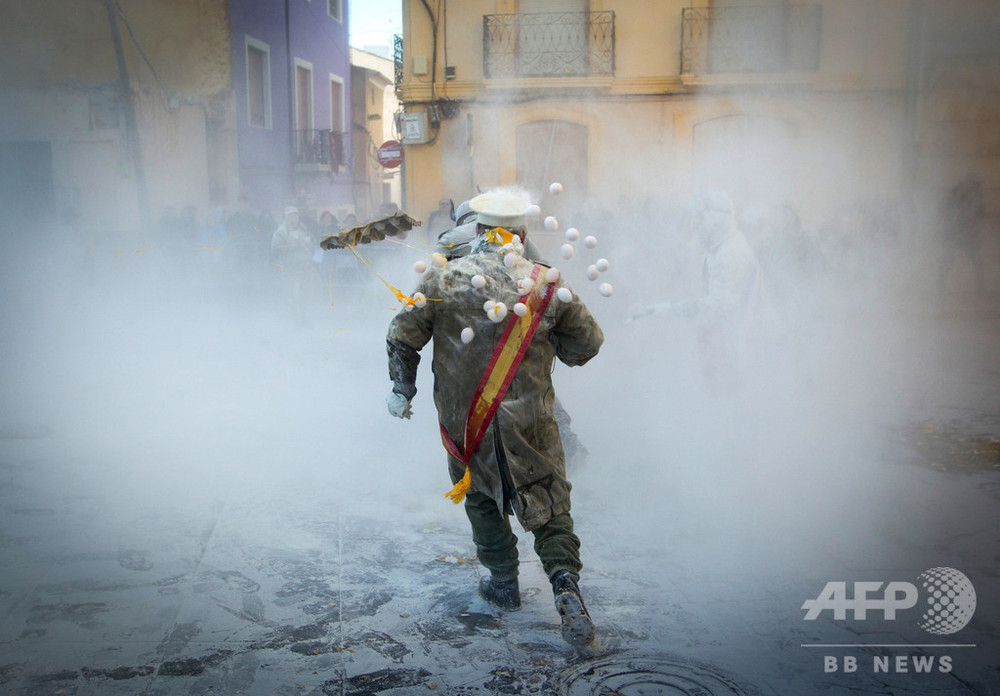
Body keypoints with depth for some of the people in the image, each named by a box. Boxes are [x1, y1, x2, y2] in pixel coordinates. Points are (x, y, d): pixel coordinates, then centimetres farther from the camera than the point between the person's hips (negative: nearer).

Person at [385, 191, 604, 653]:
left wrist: (401, 390, 13)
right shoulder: (548, 286, -5)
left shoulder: (442, 280, -6)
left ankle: (503, 581, 31)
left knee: (481, 496, 22)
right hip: (529, 420, -1)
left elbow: (403, 337, -2)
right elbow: (587, 343, 3)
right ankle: (566, 584, -8)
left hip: (463, 419, 1)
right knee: (548, 505, 9)